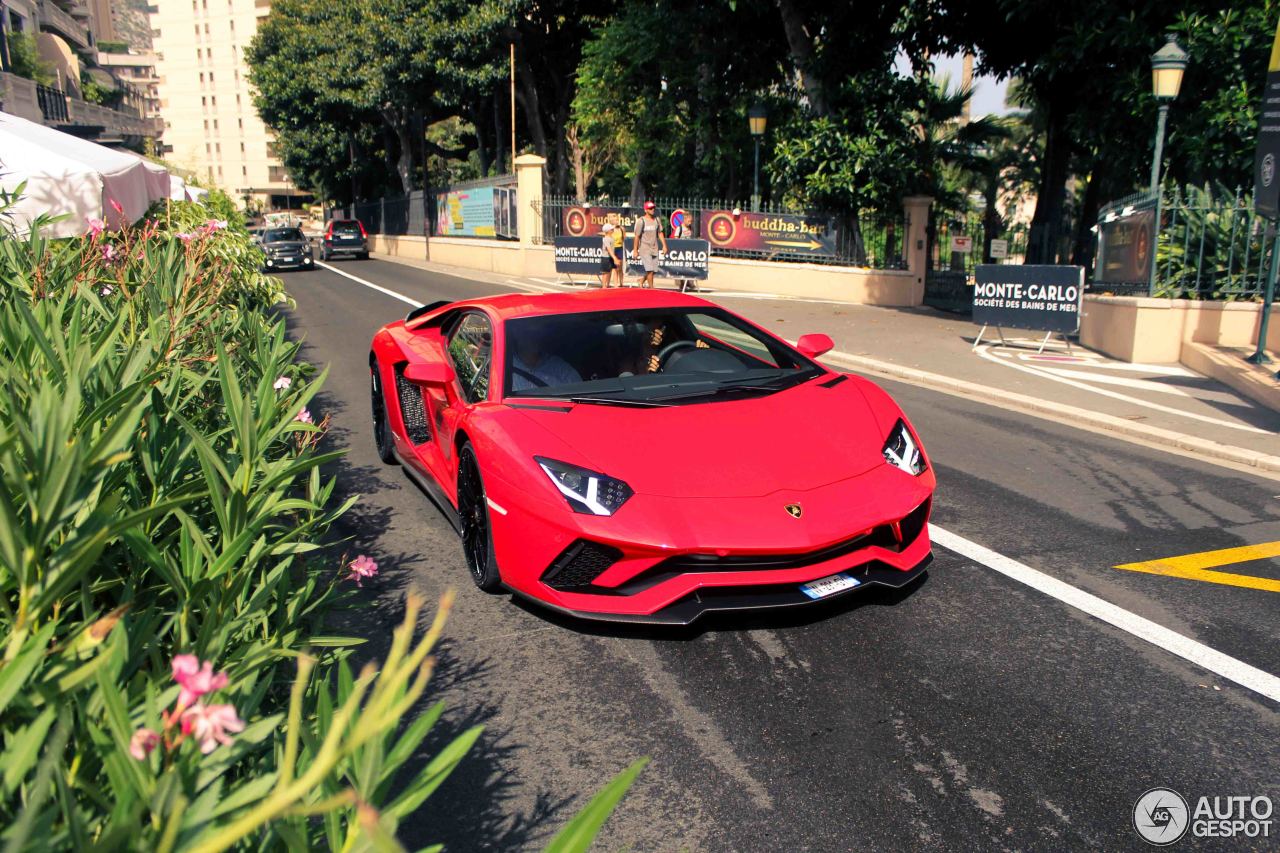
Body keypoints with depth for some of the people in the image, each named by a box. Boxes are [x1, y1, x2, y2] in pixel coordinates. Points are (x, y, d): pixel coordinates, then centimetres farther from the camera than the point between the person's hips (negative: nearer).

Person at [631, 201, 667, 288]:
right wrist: (635, 250, -8)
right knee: (650, 270, -12)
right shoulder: (641, 221, -8)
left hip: (655, 249, 6)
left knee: (653, 270, 9)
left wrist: (664, 245, 6)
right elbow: (637, 236, -7)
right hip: (644, 249, -6)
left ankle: (641, 281, 33)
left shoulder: (656, 220, 9)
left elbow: (660, 233, 15)